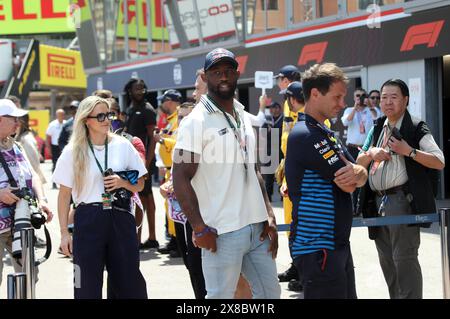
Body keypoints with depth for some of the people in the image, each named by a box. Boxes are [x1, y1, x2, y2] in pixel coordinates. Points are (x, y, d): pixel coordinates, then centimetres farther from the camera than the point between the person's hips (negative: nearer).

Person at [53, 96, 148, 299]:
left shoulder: (122, 145, 5)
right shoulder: (73, 152, 1)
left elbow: (139, 185, 12)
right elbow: (64, 194, 4)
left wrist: (122, 183, -9)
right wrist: (64, 233, 1)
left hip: (121, 217, 2)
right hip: (88, 220, -1)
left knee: (130, 282, 6)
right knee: (87, 286, 2)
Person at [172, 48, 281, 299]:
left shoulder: (244, 117, 14)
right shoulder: (197, 121, -8)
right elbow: (181, 178, -13)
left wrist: (270, 215, 9)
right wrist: (200, 228, -17)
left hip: (258, 227, 7)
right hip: (223, 232, -7)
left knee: (271, 292, 13)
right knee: (221, 296, -3)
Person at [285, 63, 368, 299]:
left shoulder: (325, 133, 16)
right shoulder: (305, 135, -17)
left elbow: (359, 177, 8)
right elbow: (348, 185, -18)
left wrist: (358, 173, -16)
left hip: (337, 242, 10)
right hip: (317, 246, -10)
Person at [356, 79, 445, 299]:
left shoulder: (416, 128, -3)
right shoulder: (377, 129, 16)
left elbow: (440, 162, -11)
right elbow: (359, 163, 16)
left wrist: (409, 151, -19)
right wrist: (371, 153, -4)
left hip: (402, 200, -7)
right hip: (377, 202, 7)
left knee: (404, 258, -10)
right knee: (386, 260, 13)